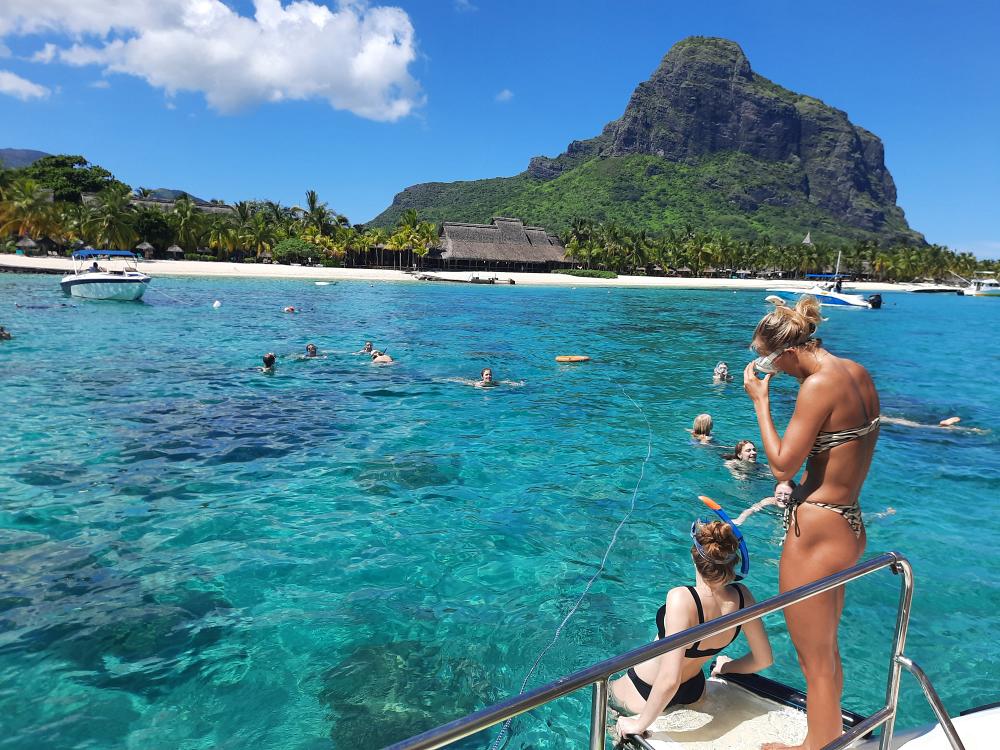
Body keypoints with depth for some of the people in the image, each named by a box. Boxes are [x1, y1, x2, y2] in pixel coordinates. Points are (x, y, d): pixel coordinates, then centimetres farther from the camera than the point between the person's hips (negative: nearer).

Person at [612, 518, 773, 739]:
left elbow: (669, 680, -41)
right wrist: (728, 666, 13)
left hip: (644, 694, -6)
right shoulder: (742, 595, -21)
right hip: (694, 693, 6)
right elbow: (764, 660, -6)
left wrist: (640, 723, -26)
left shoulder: (682, 599, -39)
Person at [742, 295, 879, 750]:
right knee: (827, 653, 27)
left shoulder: (819, 384, -22)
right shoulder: (858, 373, 5)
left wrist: (760, 401, -13)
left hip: (815, 533, -10)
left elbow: (782, 466, -19)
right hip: (849, 525, 10)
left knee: (816, 662, 9)